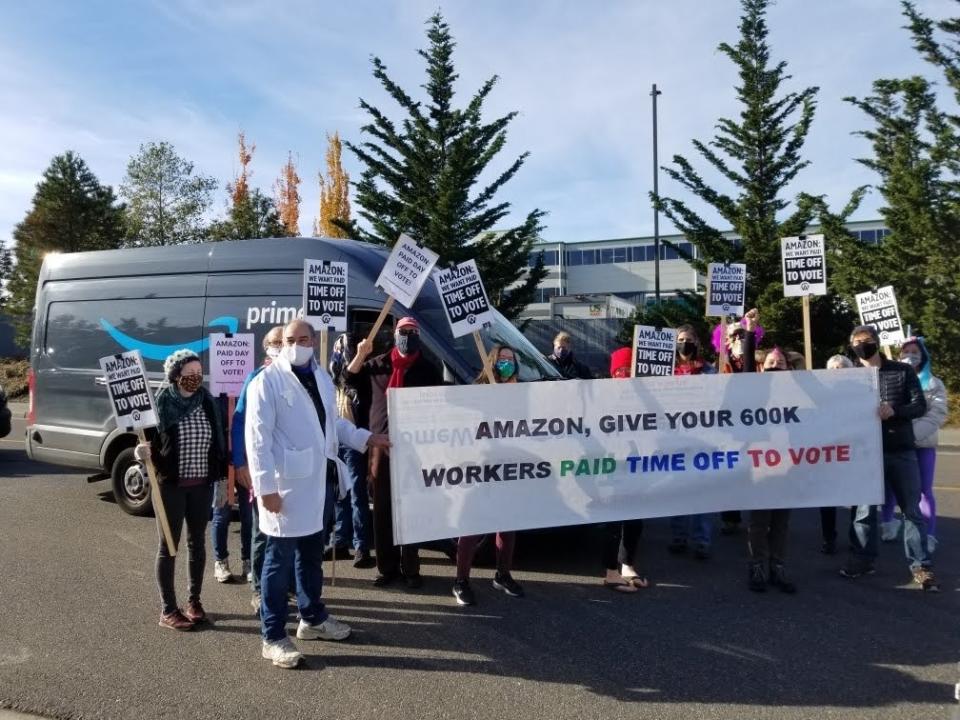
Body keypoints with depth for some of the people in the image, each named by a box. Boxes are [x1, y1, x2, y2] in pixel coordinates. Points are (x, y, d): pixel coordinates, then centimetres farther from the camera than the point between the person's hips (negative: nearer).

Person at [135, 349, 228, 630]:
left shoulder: (207, 401, 1)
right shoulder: (160, 403, -10)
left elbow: (218, 439, 8)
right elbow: (145, 439, -6)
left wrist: (220, 474, 3)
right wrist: (141, 451, -27)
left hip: (202, 484, 4)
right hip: (170, 484, -4)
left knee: (197, 542, 13)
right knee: (169, 545, 6)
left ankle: (194, 601, 27)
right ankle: (168, 610, 16)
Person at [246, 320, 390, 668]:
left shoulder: (322, 377, 12)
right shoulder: (267, 381, -11)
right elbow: (258, 437, -15)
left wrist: (366, 438, 13)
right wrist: (266, 487, -20)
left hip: (319, 479, 7)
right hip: (286, 484, -7)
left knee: (311, 554, 19)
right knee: (280, 560, 1)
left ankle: (313, 618, 35)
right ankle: (273, 637, 12)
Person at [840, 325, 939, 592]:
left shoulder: (903, 371, 4)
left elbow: (920, 405, -1)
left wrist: (894, 410, -20)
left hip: (902, 451, 0)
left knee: (912, 509, 5)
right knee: (865, 508, 6)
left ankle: (921, 566, 14)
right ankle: (863, 559, 19)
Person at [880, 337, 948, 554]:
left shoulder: (933, 383, 5)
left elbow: (938, 415, -7)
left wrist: (913, 432, -22)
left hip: (922, 445, 0)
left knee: (924, 490, 1)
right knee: (888, 486, 9)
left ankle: (929, 536, 9)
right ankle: (888, 522, 30)